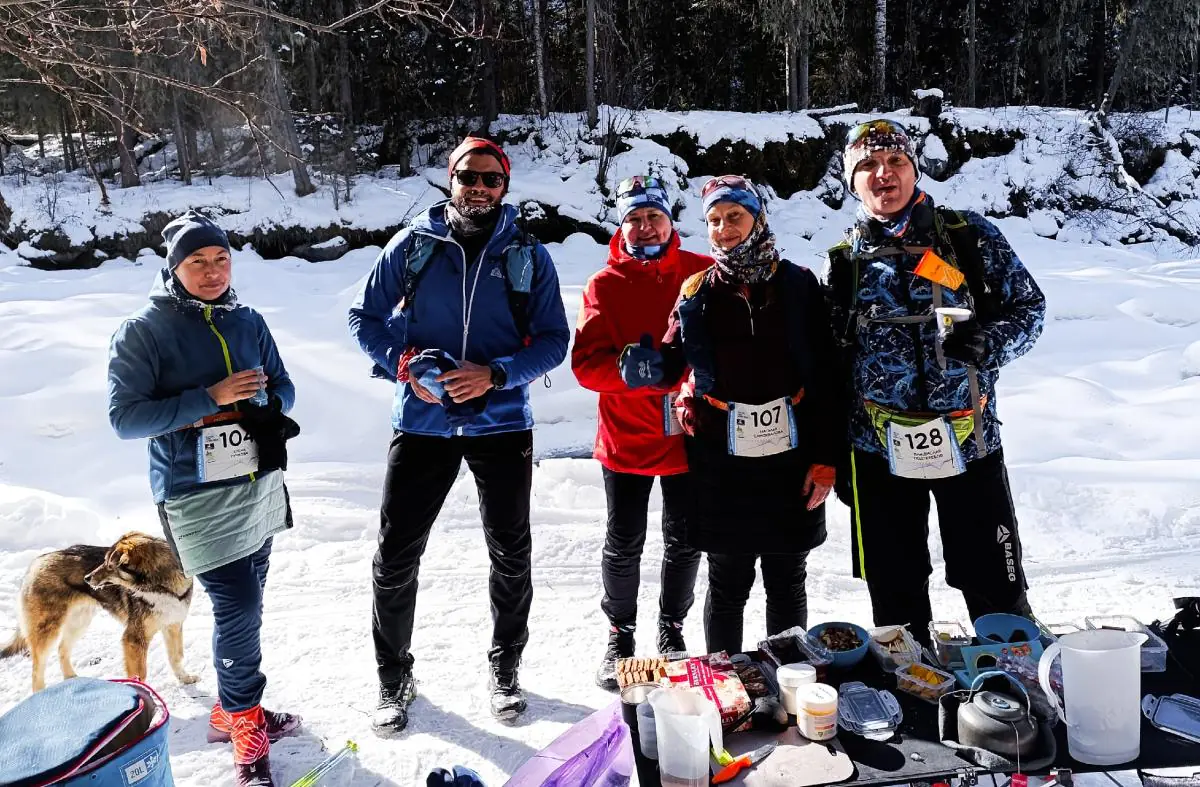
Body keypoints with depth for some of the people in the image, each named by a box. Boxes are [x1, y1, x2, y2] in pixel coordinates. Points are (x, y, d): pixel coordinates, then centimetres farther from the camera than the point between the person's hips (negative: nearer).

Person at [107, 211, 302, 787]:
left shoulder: (248, 322, 7)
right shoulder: (143, 331, -8)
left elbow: (282, 386, 14)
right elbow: (124, 416, -13)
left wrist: (269, 407, -10)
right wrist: (211, 398, -21)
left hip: (259, 486, 6)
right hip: (197, 496, -5)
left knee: (245, 604, 13)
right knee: (238, 608, -7)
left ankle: (233, 712, 32)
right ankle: (246, 729, 13)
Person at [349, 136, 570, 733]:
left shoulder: (529, 256, 0)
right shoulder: (413, 245, 0)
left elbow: (553, 339, -2)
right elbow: (366, 317, 5)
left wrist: (496, 374, -18)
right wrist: (406, 366, -13)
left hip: (502, 424, 1)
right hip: (423, 423, 0)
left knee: (511, 556, 12)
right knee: (395, 558, 4)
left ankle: (505, 668, 34)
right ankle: (394, 677, 25)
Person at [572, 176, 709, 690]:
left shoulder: (704, 274, -1)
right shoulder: (604, 285, -3)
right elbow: (587, 364, -12)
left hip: (688, 435, 1)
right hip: (627, 436, -1)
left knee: (684, 542, 15)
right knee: (623, 545, 10)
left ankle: (672, 629, 37)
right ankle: (620, 636, 31)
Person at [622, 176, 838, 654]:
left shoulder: (798, 284, 2)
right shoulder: (697, 292, 6)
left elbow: (825, 376, 0)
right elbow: (673, 359, 5)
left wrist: (826, 458, -5)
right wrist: (646, 365, -20)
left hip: (790, 454, 0)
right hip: (722, 457, 0)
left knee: (787, 581, 12)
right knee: (727, 581, 9)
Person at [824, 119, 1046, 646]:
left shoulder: (968, 235, 1)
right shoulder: (845, 261, 7)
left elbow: (1028, 307, 4)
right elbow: (831, 361, 11)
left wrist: (978, 352, -17)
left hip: (967, 438, -2)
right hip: (878, 448, 2)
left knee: (996, 589, 7)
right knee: (894, 594, 13)